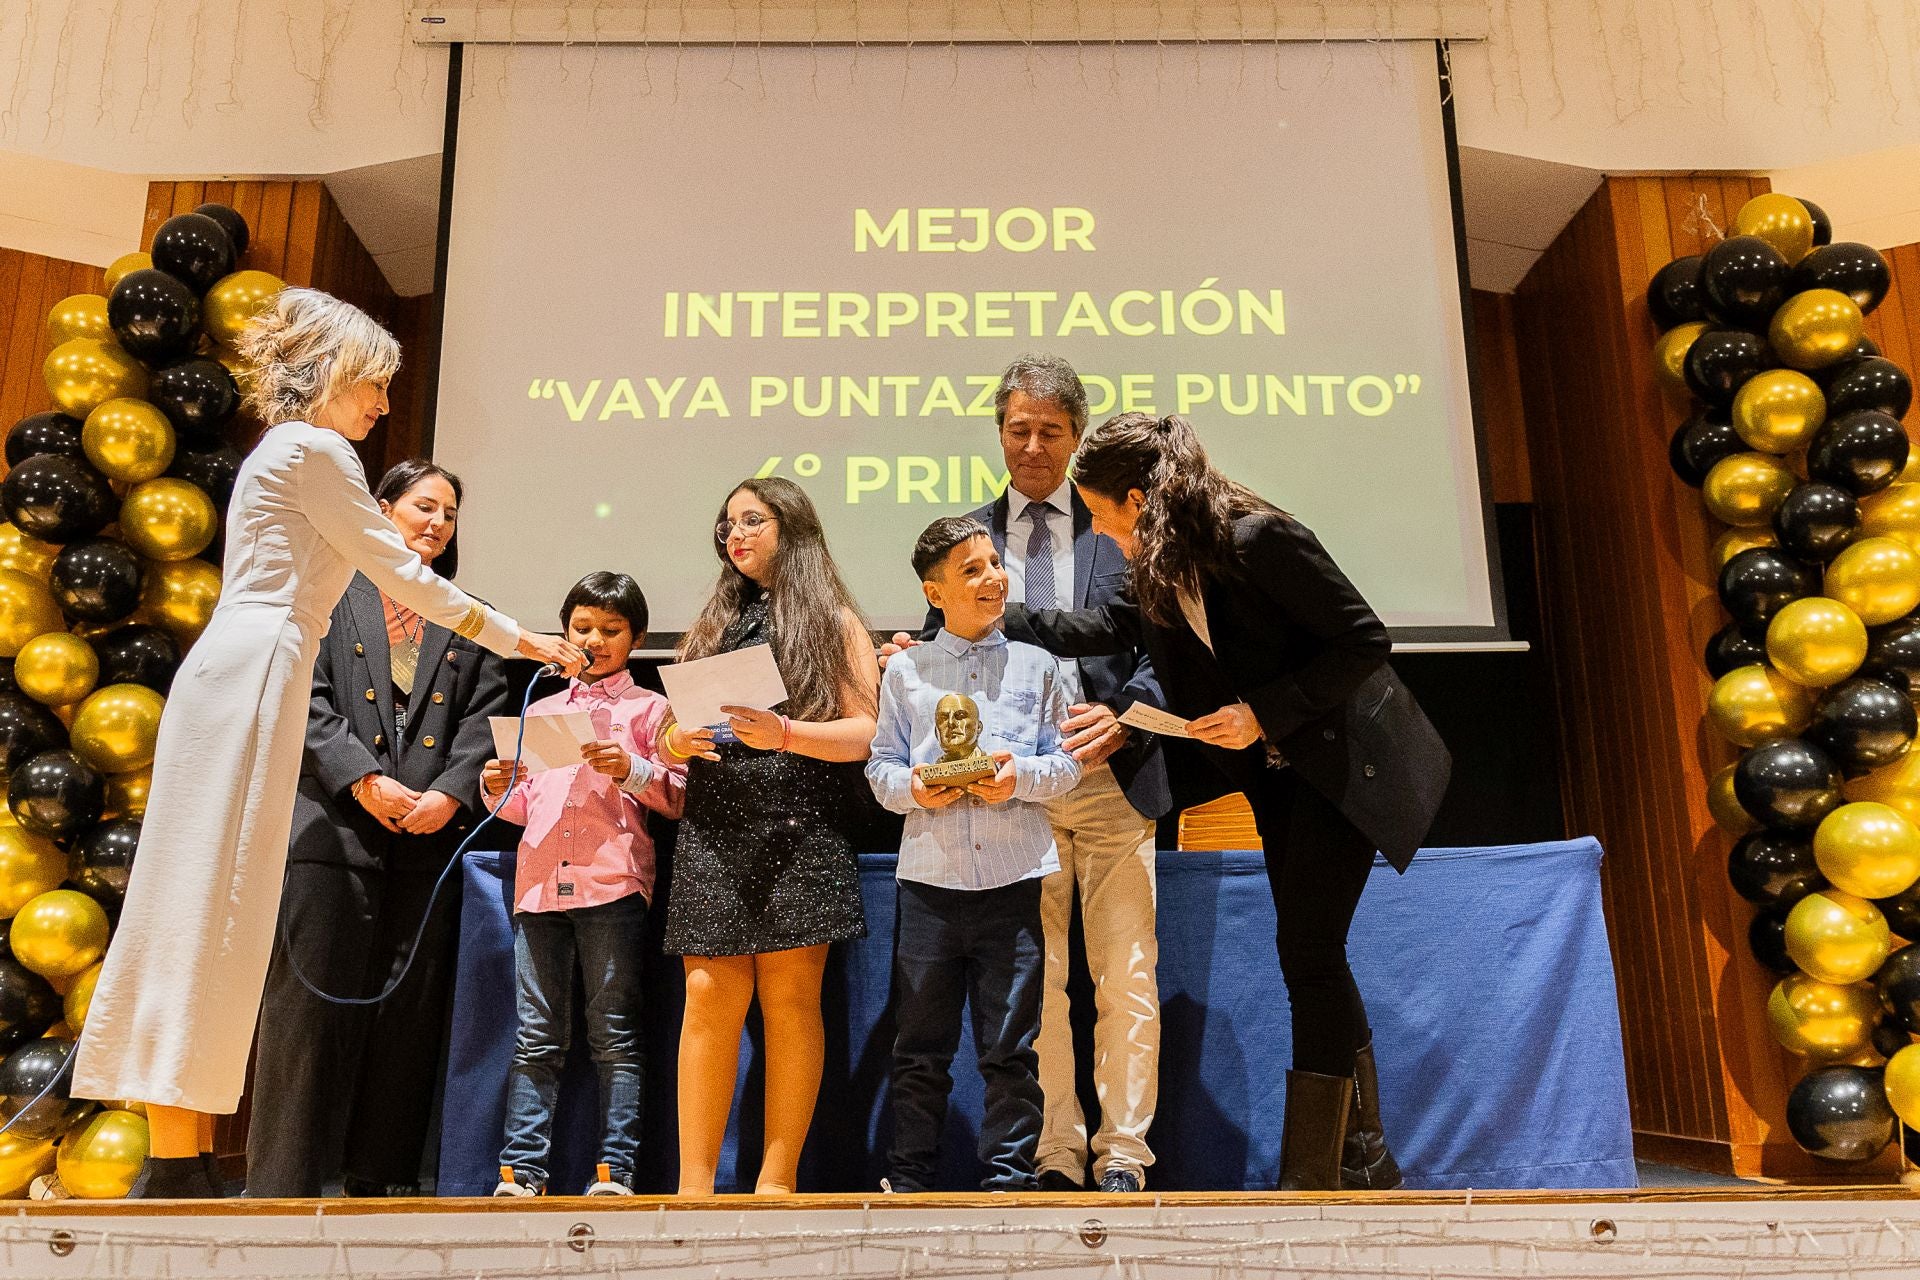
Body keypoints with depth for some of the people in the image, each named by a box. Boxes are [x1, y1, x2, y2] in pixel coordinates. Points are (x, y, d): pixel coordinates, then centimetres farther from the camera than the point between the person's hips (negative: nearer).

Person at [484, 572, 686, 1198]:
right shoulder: (540, 710, 22)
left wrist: (631, 770, -15)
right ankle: (520, 1170, 8)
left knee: (615, 1036, -1)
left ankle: (614, 1171, 2)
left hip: (612, 882, -4)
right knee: (537, 1037, 4)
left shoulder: (647, 707, 9)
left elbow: (677, 797, 1)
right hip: (540, 882, 4)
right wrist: (498, 786, 2)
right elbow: (525, 807, 22)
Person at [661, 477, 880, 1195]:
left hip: (801, 832, -3)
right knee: (709, 994, -5)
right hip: (714, 830, 3)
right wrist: (676, 740, -4)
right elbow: (677, 725, 19)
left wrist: (784, 734, -18)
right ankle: (695, 1185, -1)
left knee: (789, 1000, -4)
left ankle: (777, 1181, 3)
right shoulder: (714, 623, 21)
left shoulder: (835, 622, 8)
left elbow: (864, 732, -2)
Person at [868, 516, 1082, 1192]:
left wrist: (1023, 777, -13)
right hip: (929, 876, 0)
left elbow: (1067, 762, 6)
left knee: (1011, 1048, 5)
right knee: (920, 1047, 8)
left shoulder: (1035, 665, 9)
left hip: (1013, 878, 0)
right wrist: (913, 788, -12)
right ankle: (908, 1178, 20)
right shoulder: (905, 670, 9)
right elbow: (880, 767, 8)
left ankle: (1008, 1180, 17)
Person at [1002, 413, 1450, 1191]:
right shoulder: (1161, 566, 0)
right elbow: (1115, 628, 14)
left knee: (1309, 958, -9)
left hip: (1342, 763, -8)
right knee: (1313, 961, 11)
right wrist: (996, 622, 8)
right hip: (1276, 771, 8)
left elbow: (1365, 640, -21)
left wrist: (1263, 712, -23)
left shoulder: (1258, 539, -24)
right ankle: (1365, 1160, 24)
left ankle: (1311, 1178, 0)